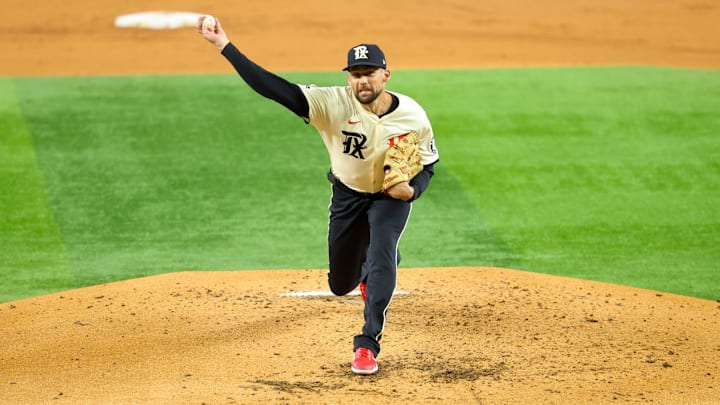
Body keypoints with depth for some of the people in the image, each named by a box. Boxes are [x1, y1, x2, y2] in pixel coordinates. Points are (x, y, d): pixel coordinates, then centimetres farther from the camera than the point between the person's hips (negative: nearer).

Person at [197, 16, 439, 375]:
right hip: (347, 194, 2)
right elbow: (276, 88, -35)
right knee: (341, 286, 13)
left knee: (381, 255, -28)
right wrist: (225, 47, -45)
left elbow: (428, 163, -6)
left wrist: (412, 189, -29)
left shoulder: (412, 116, -23)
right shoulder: (334, 104, -27)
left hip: (391, 196, -2)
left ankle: (367, 345, -18)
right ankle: (370, 264, 52)